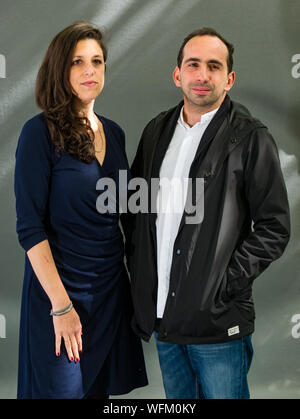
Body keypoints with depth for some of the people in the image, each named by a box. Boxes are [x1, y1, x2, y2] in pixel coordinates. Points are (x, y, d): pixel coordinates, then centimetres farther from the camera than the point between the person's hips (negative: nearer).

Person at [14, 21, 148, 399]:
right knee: (64, 387, 5)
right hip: (61, 285, -6)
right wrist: (61, 306, -18)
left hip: (111, 283, 6)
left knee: (101, 387, 14)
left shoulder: (114, 133, 7)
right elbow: (30, 226, -15)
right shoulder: (41, 132, -12)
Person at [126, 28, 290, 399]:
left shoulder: (250, 138, -8)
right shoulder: (157, 131, 9)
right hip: (161, 314, 5)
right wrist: (138, 268, 7)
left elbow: (275, 227, -9)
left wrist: (227, 281, -14)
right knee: (177, 401, 19)